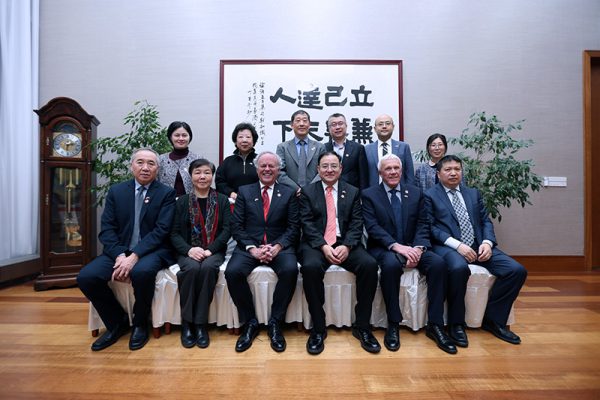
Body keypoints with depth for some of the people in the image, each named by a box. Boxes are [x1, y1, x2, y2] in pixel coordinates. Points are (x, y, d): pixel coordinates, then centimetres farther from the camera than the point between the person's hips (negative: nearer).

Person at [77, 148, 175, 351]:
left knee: (142, 271, -34)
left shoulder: (166, 193, -1)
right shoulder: (116, 191, 9)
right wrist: (120, 255, -15)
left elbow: (161, 230, -11)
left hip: (152, 251, -4)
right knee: (86, 276, -18)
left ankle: (140, 323, -4)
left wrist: (134, 257, -21)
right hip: (120, 251, 4)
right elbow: (107, 229, 3)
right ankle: (117, 322, 7)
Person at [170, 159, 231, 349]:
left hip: (214, 251, 0)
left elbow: (227, 230, -1)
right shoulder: (182, 201, 10)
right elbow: (174, 233, 3)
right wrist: (188, 249, -17)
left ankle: (200, 323, -21)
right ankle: (187, 322, -17)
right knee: (192, 268, -33)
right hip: (188, 252, 1)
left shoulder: (222, 200, 8)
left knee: (208, 267, -33)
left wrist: (210, 249, -16)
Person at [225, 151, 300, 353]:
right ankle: (250, 322, -5)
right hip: (249, 246, 1)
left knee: (290, 270, -31)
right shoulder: (244, 191, 11)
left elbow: (293, 227, 2)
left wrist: (277, 247, -15)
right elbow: (236, 226, 3)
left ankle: (275, 323, -10)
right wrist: (252, 248, -12)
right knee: (233, 271, -27)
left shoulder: (289, 193, 9)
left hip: (279, 247, 0)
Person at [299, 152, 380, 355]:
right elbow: (307, 224, -1)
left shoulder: (353, 192, 13)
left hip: (345, 244, 2)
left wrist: (346, 246, -15)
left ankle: (362, 326, -8)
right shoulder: (307, 192, 9)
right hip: (316, 244, -1)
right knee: (310, 267, -33)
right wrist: (324, 246, -16)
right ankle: (318, 328, -14)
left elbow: (356, 224, 4)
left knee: (370, 265, -25)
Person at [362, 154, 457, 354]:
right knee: (391, 264, -36)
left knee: (438, 263, -24)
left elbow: (422, 224, 5)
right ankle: (393, 324, -19)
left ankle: (434, 325, -11)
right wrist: (397, 246, -23)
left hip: (412, 247, 4)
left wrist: (418, 248, -14)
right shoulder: (369, 194, 2)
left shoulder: (415, 192, 13)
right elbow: (373, 227, -9)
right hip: (383, 248, -3)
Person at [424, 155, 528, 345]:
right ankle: (456, 322, -14)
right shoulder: (430, 196, 4)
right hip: (449, 247, -5)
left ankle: (492, 319, 4)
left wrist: (487, 242, -6)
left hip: (478, 246, 6)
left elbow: (486, 222, 15)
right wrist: (457, 245, -18)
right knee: (459, 268, -37)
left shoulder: (474, 193, 21)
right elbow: (431, 228, -6)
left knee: (517, 270, -13)